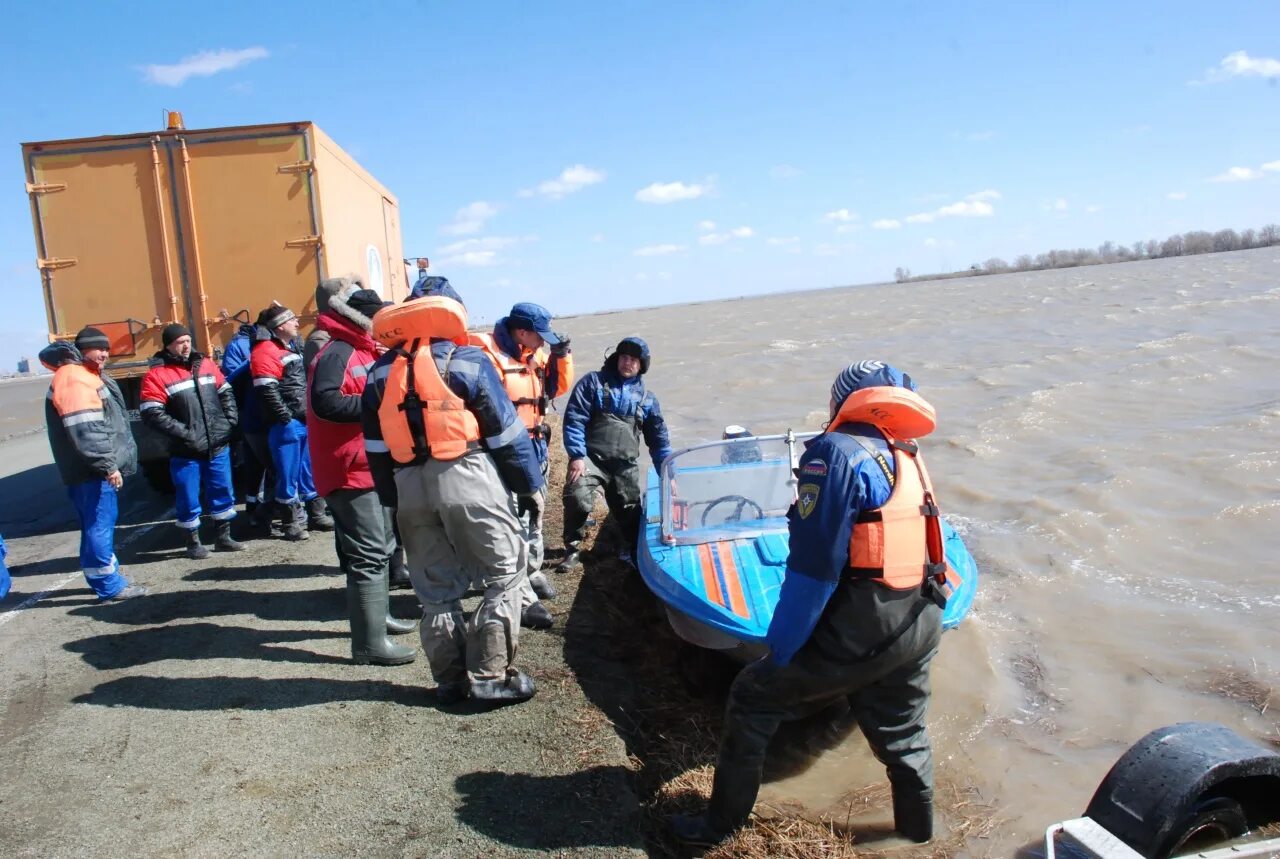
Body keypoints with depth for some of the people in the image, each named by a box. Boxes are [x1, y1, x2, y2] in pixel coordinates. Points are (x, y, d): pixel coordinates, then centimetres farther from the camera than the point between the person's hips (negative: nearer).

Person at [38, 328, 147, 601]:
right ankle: (109, 585, 0)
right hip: (92, 471, -11)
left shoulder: (89, 375, 17)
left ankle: (108, 574, 28)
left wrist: (110, 464, 25)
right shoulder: (74, 380, -17)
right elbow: (84, 431, -25)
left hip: (99, 469, 11)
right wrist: (107, 466, -24)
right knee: (99, 525, -5)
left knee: (103, 523, 17)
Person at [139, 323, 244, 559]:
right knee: (188, 499, 6)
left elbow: (226, 393, 17)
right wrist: (183, 433, -19)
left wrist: (230, 420, 4)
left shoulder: (205, 365, 8)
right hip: (186, 452, -5)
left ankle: (223, 537, 28)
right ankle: (193, 543, 23)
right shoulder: (157, 375, -9)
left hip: (218, 446, 5)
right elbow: (151, 414, -15)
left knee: (224, 493, 13)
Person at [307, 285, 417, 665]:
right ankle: (370, 643, -5)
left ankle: (377, 614, 37)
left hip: (372, 466, 11)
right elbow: (325, 403, -31)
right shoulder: (337, 353, -16)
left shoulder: (363, 352, 16)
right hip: (350, 470, -11)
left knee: (380, 546, 22)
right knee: (368, 555, -10)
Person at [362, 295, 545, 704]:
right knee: (504, 572, 6)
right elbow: (505, 432, -2)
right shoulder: (467, 360, 0)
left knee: (436, 588, 15)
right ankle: (490, 674, 2)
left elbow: (377, 445, 13)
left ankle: (450, 679, 21)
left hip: (409, 486, 5)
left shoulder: (380, 373, 14)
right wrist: (529, 484, 5)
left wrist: (393, 498, 17)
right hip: (467, 478, -5)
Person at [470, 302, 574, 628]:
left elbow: (559, 388, 16)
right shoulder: (489, 355, -19)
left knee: (534, 516, 21)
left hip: (536, 448, 9)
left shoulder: (537, 355, 7)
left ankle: (532, 573, 39)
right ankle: (522, 599, -7)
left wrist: (562, 356, 0)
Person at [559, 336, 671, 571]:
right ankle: (573, 548, -4)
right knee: (577, 498, -26)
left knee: (630, 511, 9)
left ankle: (632, 549, 38)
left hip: (626, 465, 4)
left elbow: (659, 440, 20)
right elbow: (574, 419, -4)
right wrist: (577, 456, -15)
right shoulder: (593, 382, 5)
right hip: (591, 457, -3)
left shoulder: (647, 399, 16)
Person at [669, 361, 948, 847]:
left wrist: (780, 651, -13)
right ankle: (918, 831, 46)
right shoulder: (910, 461, 11)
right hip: (919, 627, 8)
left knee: (752, 699, 8)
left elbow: (814, 566, -19)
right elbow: (910, 548, 16)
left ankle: (720, 825, 18)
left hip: (857, 633, -7)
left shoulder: (837, 452, -13)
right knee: (901, 734, 27)